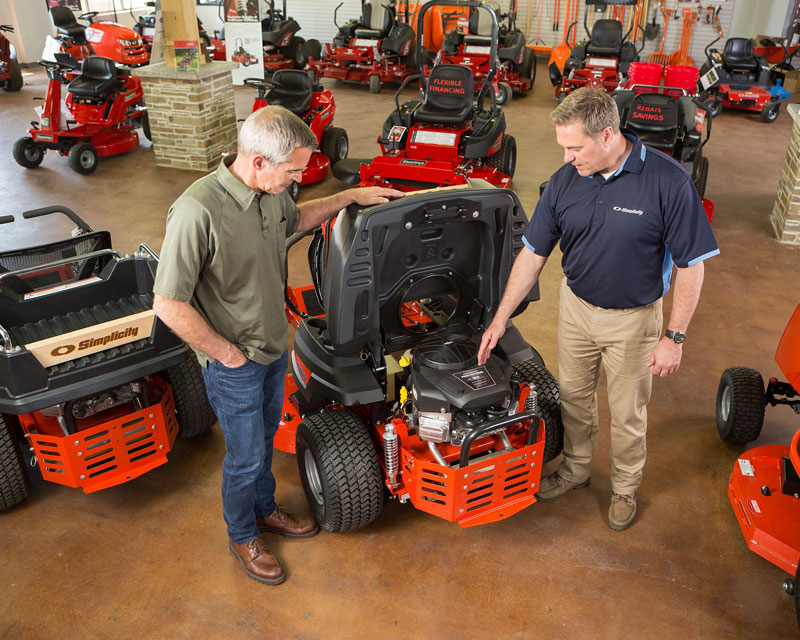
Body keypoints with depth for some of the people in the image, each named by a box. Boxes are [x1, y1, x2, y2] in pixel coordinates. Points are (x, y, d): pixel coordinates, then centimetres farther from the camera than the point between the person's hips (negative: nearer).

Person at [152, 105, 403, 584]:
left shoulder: (270, 193, -7)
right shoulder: (198, 212, -31)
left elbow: (296, 218, 19)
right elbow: (169, 305, -27)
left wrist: (349, 197, 10)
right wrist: (226, 353, -18)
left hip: (274, 347, 7)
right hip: (234, 364, -7)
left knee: (265, 437, 26)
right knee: (246, 457, 12)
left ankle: (265, 509, 51)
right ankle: (243, 536, 39)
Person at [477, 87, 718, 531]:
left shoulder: (667, 182, -22)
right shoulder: (564, 182, -10)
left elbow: (691, 264, -15)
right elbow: (534, 252, -2)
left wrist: (674, 336, -15)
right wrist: (501, 317, -2)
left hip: (633, 318, -3)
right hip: (575, 306, 4)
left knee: (627, 413, 13)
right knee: (573, 396, 19)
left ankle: (625, 487, 39)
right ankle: (575, 469, 45)